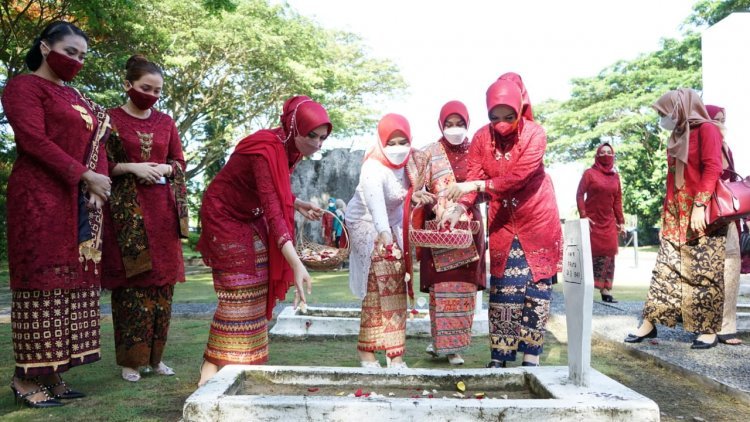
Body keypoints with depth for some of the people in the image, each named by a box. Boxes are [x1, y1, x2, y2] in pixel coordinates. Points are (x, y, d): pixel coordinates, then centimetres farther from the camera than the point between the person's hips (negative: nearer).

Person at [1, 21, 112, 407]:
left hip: (81, 204, 8)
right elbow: (33, 139, -14)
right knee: (43, 281, -6)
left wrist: (98, 186, -2)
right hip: (42, 199, -8)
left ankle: (52, 372, 13)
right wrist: (84, 176, -20)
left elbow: (96, 145, 16)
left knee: (73, 281, 6)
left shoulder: (75, 97, 22)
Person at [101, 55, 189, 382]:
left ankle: (155, 355, 15)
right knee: (130, 281, -6)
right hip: (125, 208, -4)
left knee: (163, 281, 3)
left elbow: (180, 161, 17)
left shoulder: (166, 122, 14)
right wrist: (132, 167, -14)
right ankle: (130, 359, 5)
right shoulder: (110, 119, 2)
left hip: (163, 208, 4)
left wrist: (166, 168, -4)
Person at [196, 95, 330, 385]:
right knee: (239, 293, -9)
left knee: (256, 291, 6)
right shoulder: (266, 150, -32)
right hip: (224, 217, -8)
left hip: (250, 219, 8)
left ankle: (247, 362, 15)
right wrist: (296, 264, -48)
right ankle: (211, 367, 2)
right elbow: (272, 210, -41)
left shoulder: (288, 149, -6)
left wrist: (299, 204, -9)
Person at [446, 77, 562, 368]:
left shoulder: (534, 133, -16)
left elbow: (518, 176, -26)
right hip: (502, 221, 2)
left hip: (537, 218, -2)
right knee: (502, 288, 3)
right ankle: (499, 356, 10)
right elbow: (473, 179, -11)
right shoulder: (481, 138, -6)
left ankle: (531, 356, 11)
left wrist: (478, 185, -35)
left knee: (537, 286, 2)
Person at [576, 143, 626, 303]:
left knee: (608, 254, 0)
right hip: (592, 220, -4)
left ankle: (606, 291, 2)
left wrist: (621, 221, 9)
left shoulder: (615, 176, 12)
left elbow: (618, 201, 13)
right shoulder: (589, 173, -1)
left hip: (608, 222, 5)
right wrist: (583, 216, -16)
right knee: (591, 253, -4)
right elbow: (579, 194, -7)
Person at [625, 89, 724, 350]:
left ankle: (708, 330, 7)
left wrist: (700, 205, -20)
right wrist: (666, 212, 15)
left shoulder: (707, 129, -2)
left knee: (704, 273, -2)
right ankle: (649, 323, 6)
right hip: (675, 216, 7)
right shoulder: (676, 138, 20)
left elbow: (712, 169, -13)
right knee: (665, 269, 4)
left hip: (701, 214, -7)